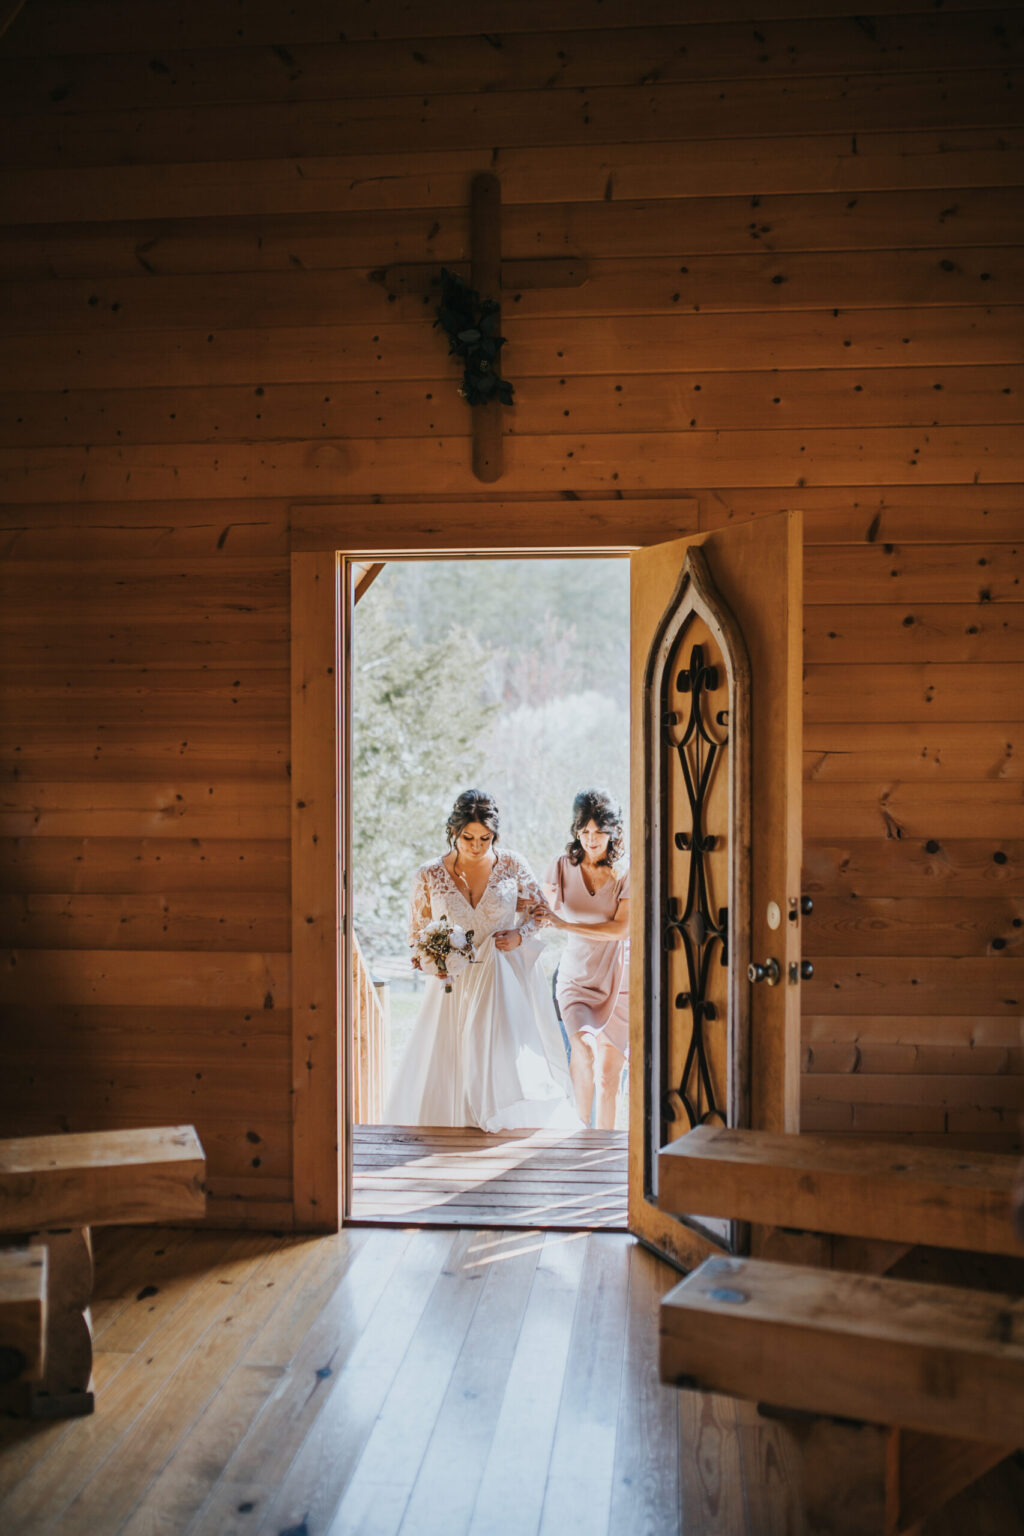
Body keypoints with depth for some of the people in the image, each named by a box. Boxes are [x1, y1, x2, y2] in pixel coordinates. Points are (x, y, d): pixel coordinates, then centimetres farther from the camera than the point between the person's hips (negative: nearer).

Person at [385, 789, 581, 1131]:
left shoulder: (513, 866, -1)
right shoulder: (429, 876, -1)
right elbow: (417, 933, 9)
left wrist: (520, 935, -10)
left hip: (505, 980, 0)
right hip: (455, 984, 1)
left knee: (513, 1069, -8)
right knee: (446, 1072, -1)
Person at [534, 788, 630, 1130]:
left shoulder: (625, 875, -4)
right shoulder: (561, 868, 0)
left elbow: (621, 928, -14)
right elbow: (543, 917, 12)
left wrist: (564, 924, -19)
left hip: (615, 980, 0)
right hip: (575, 977, 1)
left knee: (608, 1072, 1)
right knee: (582, 1051, -20)